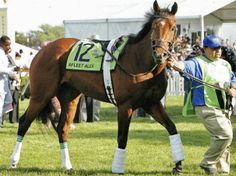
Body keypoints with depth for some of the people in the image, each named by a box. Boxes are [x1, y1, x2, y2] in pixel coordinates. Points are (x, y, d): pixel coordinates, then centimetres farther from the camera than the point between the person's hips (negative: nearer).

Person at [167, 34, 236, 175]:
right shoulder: (198, 63, -9)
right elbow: (186, 66, -29)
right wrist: (175, 64, -53)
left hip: (223, 109, 8)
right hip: (207, 109, -8)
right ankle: (208, 163, -6)